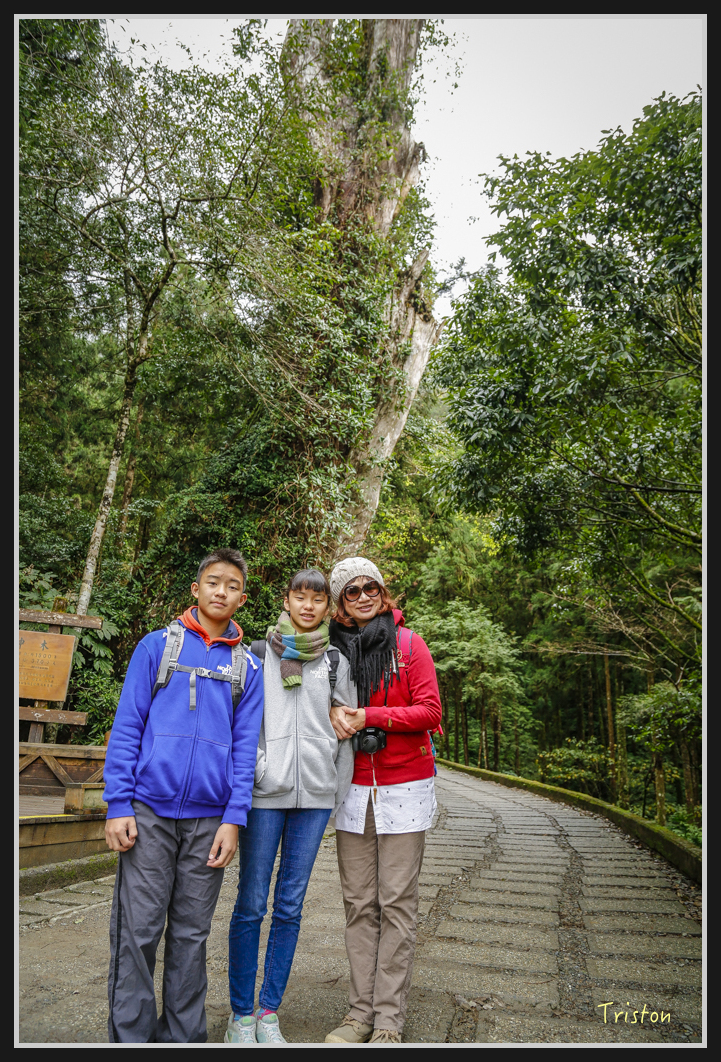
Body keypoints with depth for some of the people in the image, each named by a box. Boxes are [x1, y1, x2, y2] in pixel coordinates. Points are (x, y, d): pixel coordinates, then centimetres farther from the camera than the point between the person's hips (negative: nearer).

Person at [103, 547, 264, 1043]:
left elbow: (245, 745, 6)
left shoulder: (247, 666, 9)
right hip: (149, 809, -1)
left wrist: (234, 818, -2)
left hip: (209, 817, 2)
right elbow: (127, 726, 1)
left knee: (191, 934, 11)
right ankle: (130, 1035, 21)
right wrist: (118, 806, -5)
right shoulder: (157, 645, 3)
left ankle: (182, 1035, 27)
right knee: (137, 930, 3)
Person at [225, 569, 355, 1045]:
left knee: (290, 906, 8)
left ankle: (269, 1012, 23)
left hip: (315, 793, 2)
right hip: (265, 791, -2)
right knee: (251, 904, 2)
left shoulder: (336, 661, 10)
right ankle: (241, 1014, 19)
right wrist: (251, 766, -4)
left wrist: (340, 791, 8)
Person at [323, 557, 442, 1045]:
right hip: (352, 790, 3)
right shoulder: (333, 648, 5)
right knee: (359, 904, 9)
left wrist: (368, 716, -15)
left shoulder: (407, 643, -3)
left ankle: (389, 1019, 13)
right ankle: (362, 1012, 20)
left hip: (404, 789, -3)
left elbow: (430, 712, -8)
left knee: (397, 904, 2)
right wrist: (333, 713, -8)